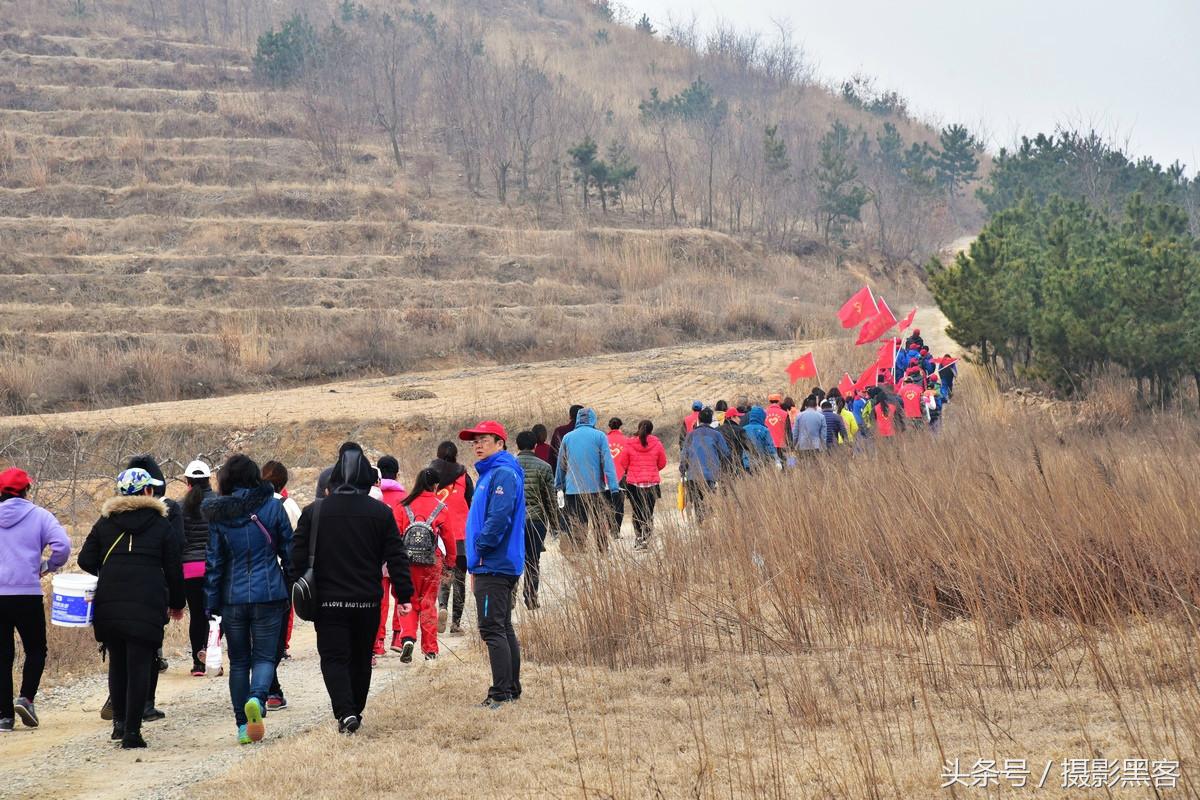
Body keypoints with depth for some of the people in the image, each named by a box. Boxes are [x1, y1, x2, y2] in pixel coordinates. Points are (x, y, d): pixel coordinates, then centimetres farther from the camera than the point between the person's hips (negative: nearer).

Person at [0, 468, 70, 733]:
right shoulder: (39, 515, -2)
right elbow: (62, 545, -13)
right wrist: (48, 566, 4)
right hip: (27, 593, -2)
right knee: (35, 649, 11)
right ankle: (26, 697, -9)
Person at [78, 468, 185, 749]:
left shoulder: (105, 523, 10)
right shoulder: (161, 525, 3)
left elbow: (86, 561, 6)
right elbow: (174, 569, 4)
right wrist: (177, 604, 17)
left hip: (108, 604, 3)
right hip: (147, 606, -3)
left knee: (117, 663, 18)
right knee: (140, 666, -2)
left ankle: (119, 721, 20)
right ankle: (132, 731, -6)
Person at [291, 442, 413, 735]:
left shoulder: (314, 511, -2)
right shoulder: (381, 512, -2)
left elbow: (298, 556, 0)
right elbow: (396, 557, -2)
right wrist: (404, 595, 3)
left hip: (327, 600, -1)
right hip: (367, 601, 1)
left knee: (334, 658, 1)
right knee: (361, 659, 15)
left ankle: (345, 712, -17)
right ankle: (356, 712, 24)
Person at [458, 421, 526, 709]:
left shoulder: (503, 474, -13)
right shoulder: (490, 473, 20)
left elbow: (499, 517, -25)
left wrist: (481, 547, -15)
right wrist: (477, 561, 17)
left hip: (494, 566, -11)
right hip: (498, 564, 11)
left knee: (493, 630, -11)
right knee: (503, 629, 14)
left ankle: (501, 695, -10)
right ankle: (511, 690, 20)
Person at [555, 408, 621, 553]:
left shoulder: (567, 438, 7)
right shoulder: (599, 436, -3)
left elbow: (561, 465, 14)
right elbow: (608, 463, -7)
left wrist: (558, 485, 24)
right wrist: (614, 487, -8)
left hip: (573, 490, 2)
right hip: (596, 489, -2)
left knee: (576, 528, 5)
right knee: (601, 527, 7)